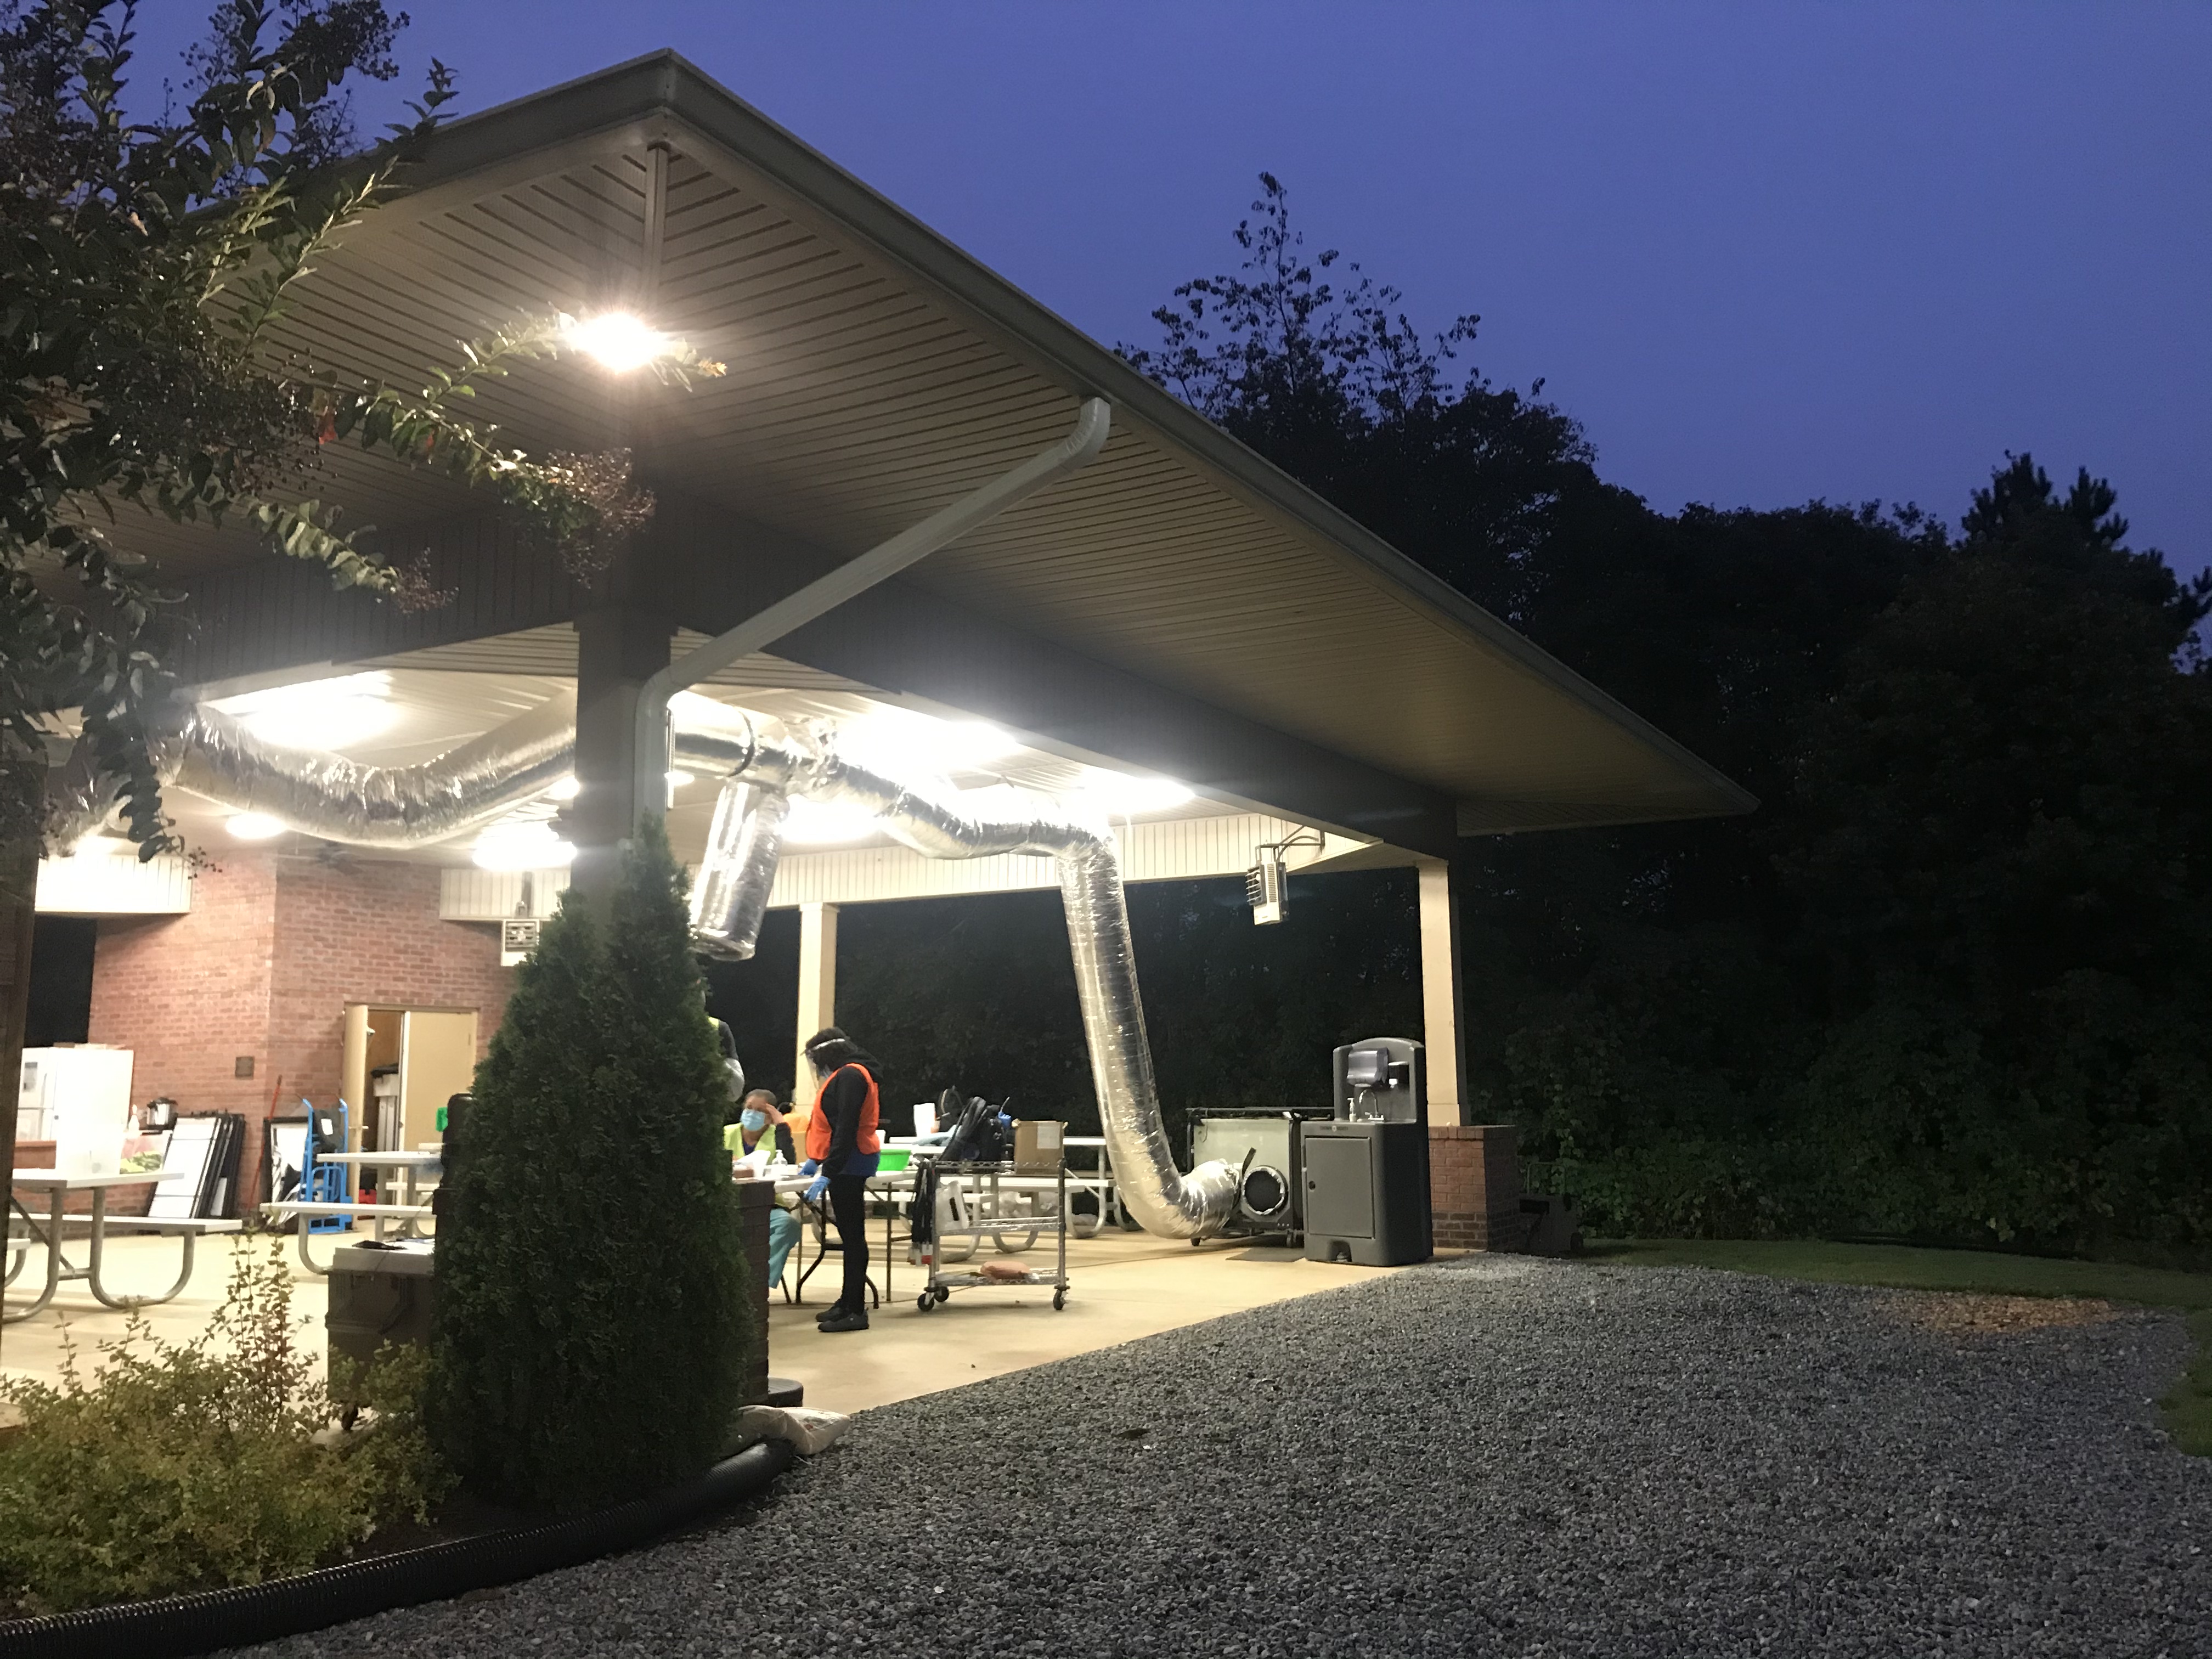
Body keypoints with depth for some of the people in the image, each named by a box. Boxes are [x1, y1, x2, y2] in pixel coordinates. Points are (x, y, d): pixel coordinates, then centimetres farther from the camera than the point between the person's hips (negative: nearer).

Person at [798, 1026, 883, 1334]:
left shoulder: (850, 1076, -14)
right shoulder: (848, 1074, 18)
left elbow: (846, 1129, -22)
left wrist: (828, 1173, -25)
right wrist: (816, 1160, 23)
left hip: (849, 1165, -10)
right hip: (848, 1165, 10)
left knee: (852, 1234, -7)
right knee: (850, 1233, 14)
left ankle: (856, 1311, -5)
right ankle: (848, 1302, 22)